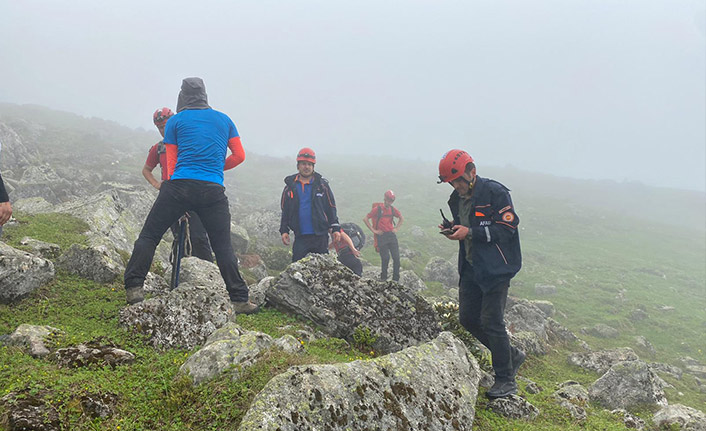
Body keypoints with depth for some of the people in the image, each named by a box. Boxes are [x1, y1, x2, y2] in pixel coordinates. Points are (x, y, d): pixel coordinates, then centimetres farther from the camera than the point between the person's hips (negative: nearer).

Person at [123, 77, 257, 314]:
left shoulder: (175, 121, 11)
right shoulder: (224, 119, 17)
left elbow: (171, 162, 10)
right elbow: (239, 156, 17)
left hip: (179, 186, -1)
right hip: (213, 190, 2)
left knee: (148, 237, 10)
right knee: (223, 247, 6)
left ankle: (134, 287, 4)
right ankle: (240, 299, 4)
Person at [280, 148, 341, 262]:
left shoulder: (322, 185, 4)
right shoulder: (290, 186, 8)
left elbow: (331, 208, 6)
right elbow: (285, 211, 14)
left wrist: (336, 228, 0)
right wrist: (284, 230, 6)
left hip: (320, 236, -1)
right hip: (300, 237, 1)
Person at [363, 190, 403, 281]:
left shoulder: (392, 209, 8)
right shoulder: (377, 209, -6)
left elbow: (401, 218, 25)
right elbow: (365, 219, -4)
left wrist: (396, 228, 14)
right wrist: (373, 230, -5)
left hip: (392, 235, 4)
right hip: (381, 236, -4)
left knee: (396, 257, -1)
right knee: (385, 258, -8)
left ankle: (396, 279, 9)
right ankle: (383, 278, 9)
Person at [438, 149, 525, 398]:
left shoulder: (495, 192, -12)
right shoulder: (457, 199, 12)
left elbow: (507, 229, -17)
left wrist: (469, 233, -21)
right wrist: (453, 231, -3)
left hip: (496, 268, -8)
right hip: (471, 268, 8)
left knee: (491, 322, -7)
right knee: (468, 318, 8)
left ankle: (506, 381, 9)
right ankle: (512, 356, 28)